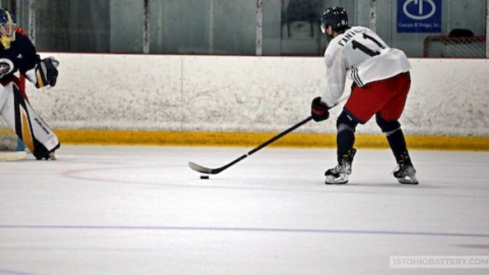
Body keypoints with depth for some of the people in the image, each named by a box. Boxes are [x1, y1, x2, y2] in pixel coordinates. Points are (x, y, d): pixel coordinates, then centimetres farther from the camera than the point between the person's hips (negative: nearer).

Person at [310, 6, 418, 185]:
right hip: (402, 76, 7)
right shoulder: (362, 30, 26)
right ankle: (406, 169, 25)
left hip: (378, 83, -7)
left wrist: (321, 106, 24)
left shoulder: (334, 48, 7)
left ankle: (343, 168, -5)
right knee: (388, 121, 29)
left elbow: (335, 87, 9)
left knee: (346, 121, 7)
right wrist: (359, 85, 39)